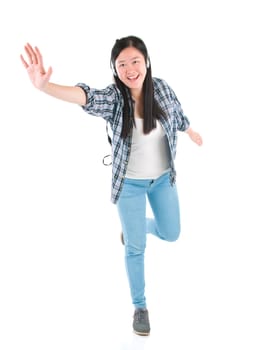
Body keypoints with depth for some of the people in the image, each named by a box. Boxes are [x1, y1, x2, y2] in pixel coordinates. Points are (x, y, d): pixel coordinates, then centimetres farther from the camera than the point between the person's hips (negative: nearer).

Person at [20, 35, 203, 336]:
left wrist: (193, 134, 30)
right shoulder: (112, 97, -21)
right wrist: (43, 86, -62)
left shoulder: (162, 87, -11)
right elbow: (84, 96, -42)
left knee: (171, 234, 17)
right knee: (135, 247, 5)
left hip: (163, 178, 4)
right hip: (130, 184, -3)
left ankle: (136, 227, 50)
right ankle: (140, 306, 26)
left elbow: (178, 114, 10)